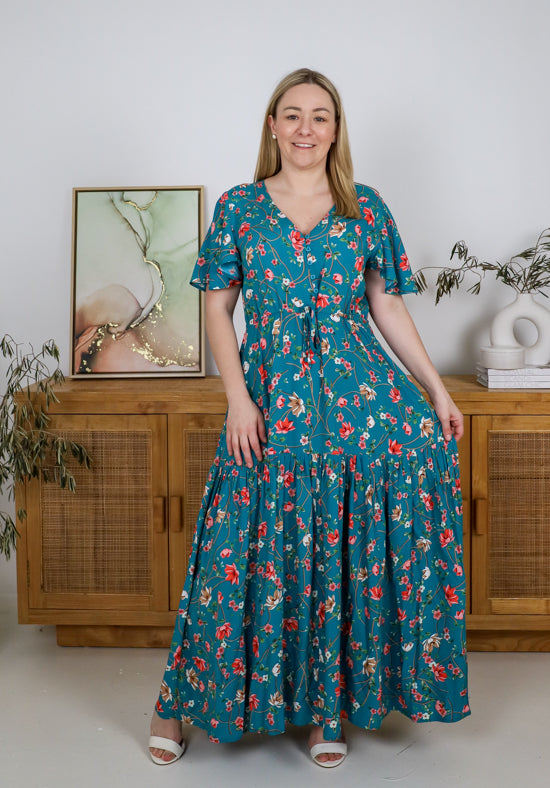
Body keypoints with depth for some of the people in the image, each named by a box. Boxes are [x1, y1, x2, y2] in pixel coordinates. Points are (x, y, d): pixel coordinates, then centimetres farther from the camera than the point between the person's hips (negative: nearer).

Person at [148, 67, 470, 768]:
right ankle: (176, 700, 20)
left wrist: (438, 389, 4)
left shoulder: (366, 210, 7)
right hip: (269, 401, -1)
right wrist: (238, 398, -9)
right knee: (251, 550, 2)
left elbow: (387, 307, 10)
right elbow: (218, 309, 3)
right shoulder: (238, 208, 5)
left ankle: (327, 707, 17)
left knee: (346, 551, 0)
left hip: (359, 395, 1)